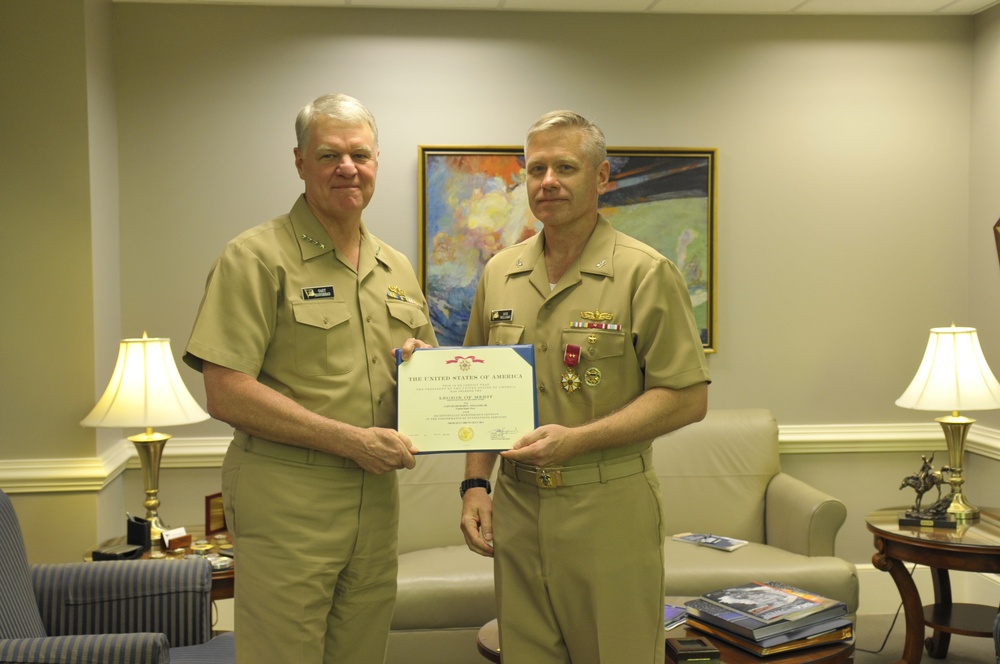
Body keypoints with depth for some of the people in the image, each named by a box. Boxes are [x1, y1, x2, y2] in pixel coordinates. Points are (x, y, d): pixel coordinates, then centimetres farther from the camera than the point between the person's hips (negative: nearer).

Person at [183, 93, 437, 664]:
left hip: (376, 499, 6)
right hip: (286, 503, -6)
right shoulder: (257, 257, -7)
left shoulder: (397, 268, 12)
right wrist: (352, 439, -17)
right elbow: (226, 394, -15)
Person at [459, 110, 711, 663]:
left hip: (609, 511, -4)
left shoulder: (645, 274, -7)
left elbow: (687, 398, -11)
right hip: (516, 508, 5)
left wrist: (576, 439, -18)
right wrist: (475, 483, 5)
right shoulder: (500, 274, 8)